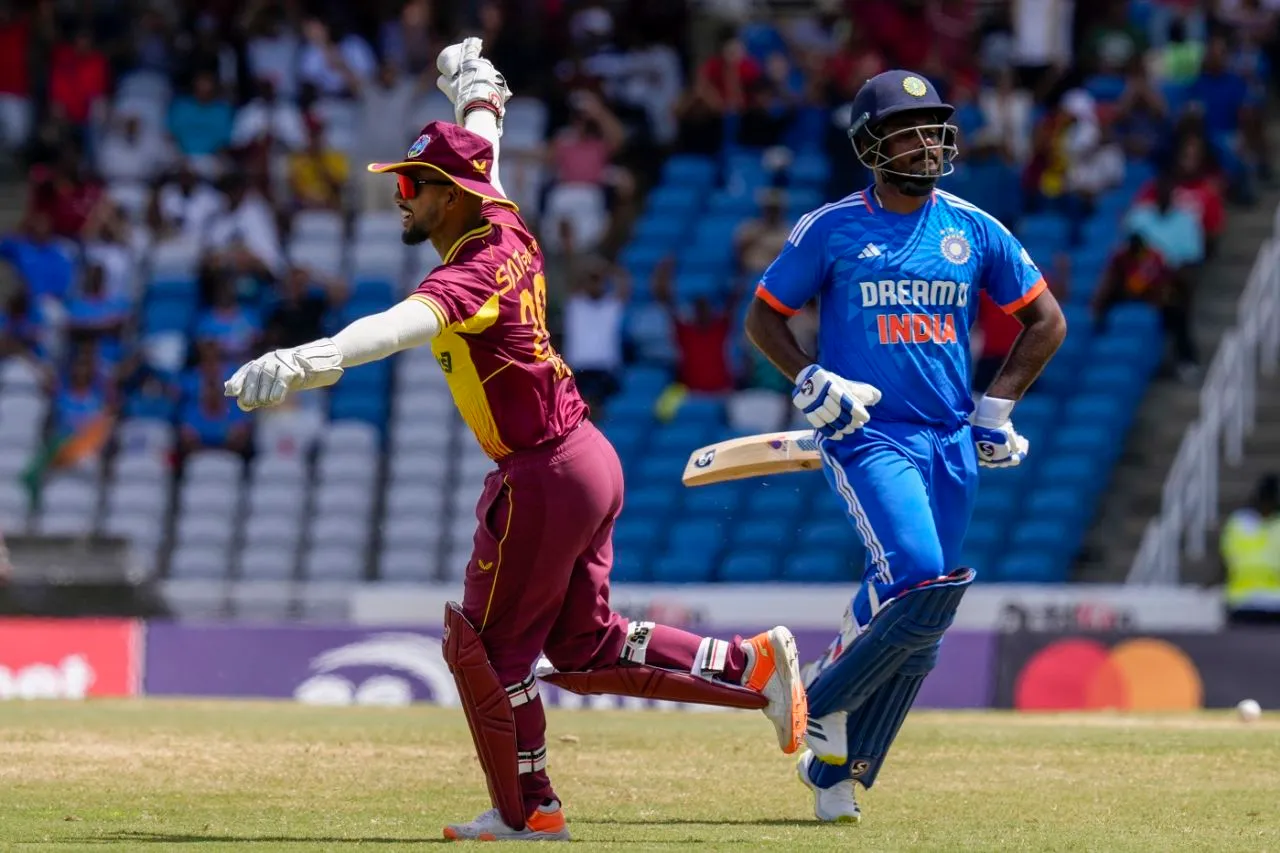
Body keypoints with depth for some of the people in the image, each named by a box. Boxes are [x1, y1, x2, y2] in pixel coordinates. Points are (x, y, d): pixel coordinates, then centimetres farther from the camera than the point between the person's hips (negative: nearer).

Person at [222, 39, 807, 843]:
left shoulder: (473, 272, -22)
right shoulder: (505, 228, 4)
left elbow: (407, 323, -44)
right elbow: (484, 162, 27)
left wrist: (310, 360, -60)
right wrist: (477, 93, 48)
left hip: (544, 477, -9)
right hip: (590, 459, 9)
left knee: (487, 648, 6)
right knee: (586, 647, 18)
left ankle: (528, 812, 15)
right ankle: (750, 665, 13)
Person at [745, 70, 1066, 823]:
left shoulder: (974, 231, 8)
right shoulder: (832, 230, 0)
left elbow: (1046, 321, 16)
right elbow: (765, 317, 8)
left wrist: (996, 410, 7)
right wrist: (812, 384, -8)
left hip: (952, 444, 4)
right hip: (868, 435, -4)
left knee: (919, 627, 3)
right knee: (920, 581, -25)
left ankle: (836, 769, 15)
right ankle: (825, 702, -3)